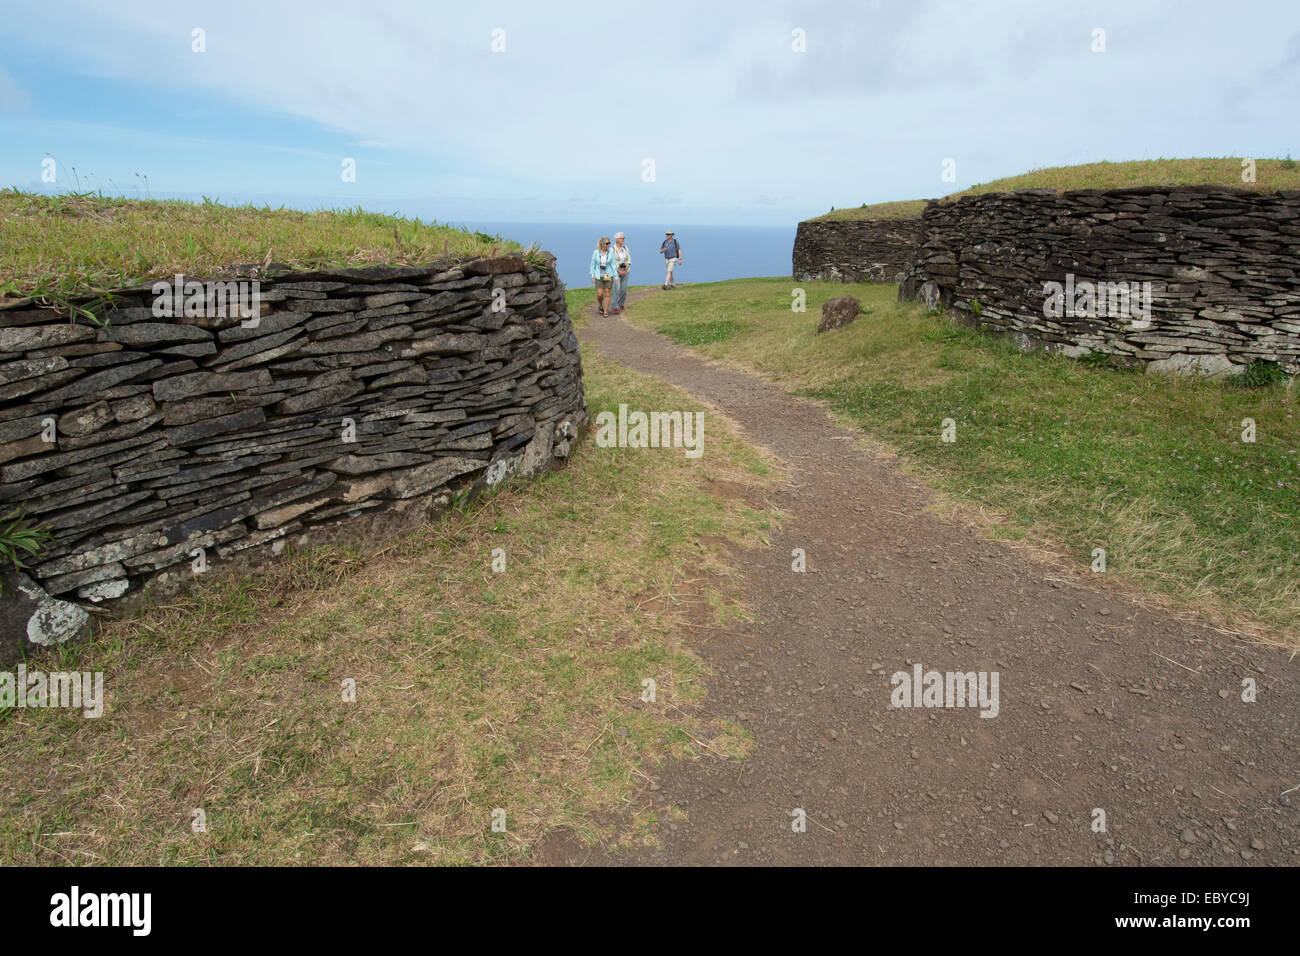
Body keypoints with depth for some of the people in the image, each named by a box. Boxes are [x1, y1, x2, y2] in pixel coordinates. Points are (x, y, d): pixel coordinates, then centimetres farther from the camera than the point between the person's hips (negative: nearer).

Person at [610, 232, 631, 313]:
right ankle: (615, 308, -8)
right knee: (617, 290, -12)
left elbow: (629, 259, 4)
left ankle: (621, 304, 27)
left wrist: (626, 269, -11)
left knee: (624, 290, 6)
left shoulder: (625, 248, 5)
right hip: (616, 271, -5)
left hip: (625, 272, 5)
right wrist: (619, 271, -16)